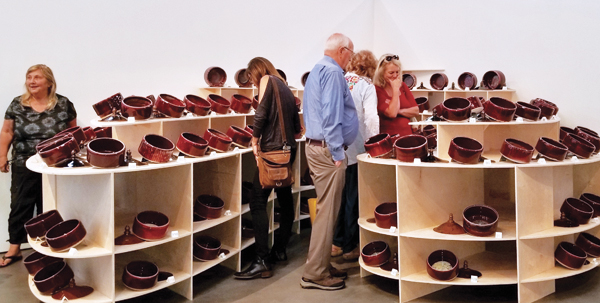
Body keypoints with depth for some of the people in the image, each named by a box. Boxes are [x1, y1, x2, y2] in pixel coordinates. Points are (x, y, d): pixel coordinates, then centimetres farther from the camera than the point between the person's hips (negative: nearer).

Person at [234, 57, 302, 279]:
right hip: (289, 148, 10)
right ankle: (280, 250, 26)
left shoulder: (267, 80, -1)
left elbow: (261, 113, -14)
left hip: (273, 148, -9)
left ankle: (262, 262, -15)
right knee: (285, 198, 16)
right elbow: (297, 129, 20)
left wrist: (255, 140, -6)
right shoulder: (284, 86, 21)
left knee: (258, 202, -11)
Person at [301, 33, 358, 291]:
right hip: (328, 149, -11)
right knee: (327, 211, -5)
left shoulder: (317, 70, 20)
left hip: (316, 146, 11)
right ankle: (315, 273, 0)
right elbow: (331, 115, -22)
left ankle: (321, 265, 23)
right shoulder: (332, 71, -13)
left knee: (327, 209, 15)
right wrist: (337, 153, -19)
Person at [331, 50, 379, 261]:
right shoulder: (366, 86, -7)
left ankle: (337, 243, 23)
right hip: (356, 148, -5)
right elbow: (371, 117, -16)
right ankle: (350, 247, 15)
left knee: (339, 195, 15)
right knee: (353, 197, 5)